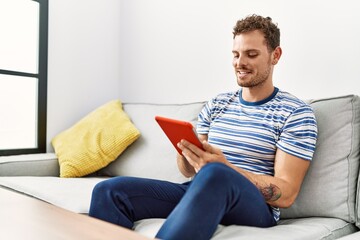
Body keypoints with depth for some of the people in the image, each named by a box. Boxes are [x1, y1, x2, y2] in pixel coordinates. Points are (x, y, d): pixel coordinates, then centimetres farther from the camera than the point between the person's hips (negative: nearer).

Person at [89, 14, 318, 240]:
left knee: (213, 174, -40)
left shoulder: (297, 113, 0)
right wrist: (186, 153, -9)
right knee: (109, 190, -17)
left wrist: (225, 167, -22)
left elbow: (286, 195, -8)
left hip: (256, 206, -4)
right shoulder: (216, 104, 14)